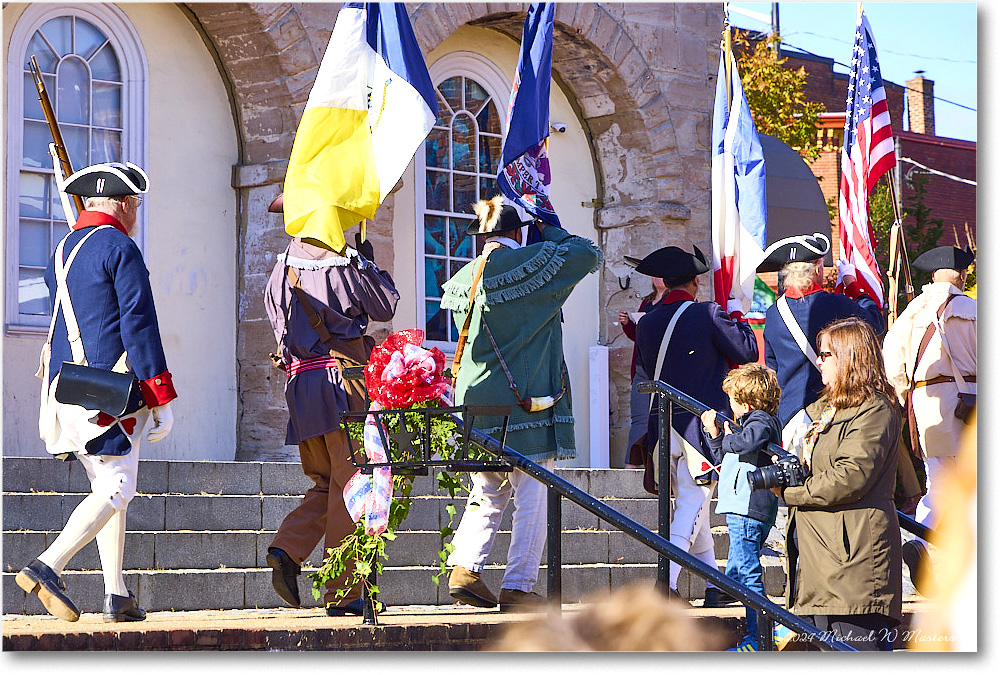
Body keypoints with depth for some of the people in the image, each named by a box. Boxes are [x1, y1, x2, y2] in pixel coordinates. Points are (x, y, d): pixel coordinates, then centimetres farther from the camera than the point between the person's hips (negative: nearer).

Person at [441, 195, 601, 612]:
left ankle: (465, 567, 1)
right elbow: (590, 255, 3)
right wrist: (550, 232, 16)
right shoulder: (535, 262, -5)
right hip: (526, 399, -6)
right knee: (531, 497, -1)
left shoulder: (466, 277, 9)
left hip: (476, 401, 6)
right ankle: (517, 587, -4)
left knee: (488, 494, 16)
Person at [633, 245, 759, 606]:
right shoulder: (708, 314, -10)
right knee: (692, 504, -5)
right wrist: (738, 319, 11)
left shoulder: (646, 323, 5)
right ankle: (667, 582, -20)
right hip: (702, 423, -5)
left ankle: (715, 586, 21)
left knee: (691, 504, 15)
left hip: (662, 424, 5)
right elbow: (747, 352, -5)